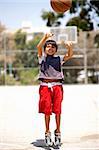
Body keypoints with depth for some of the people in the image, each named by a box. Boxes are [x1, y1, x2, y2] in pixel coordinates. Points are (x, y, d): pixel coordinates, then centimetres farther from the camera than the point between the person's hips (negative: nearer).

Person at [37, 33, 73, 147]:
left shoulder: (59, 59, 10)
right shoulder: (42, 58, 8)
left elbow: (69, 55, -7)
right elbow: (39, 47, -10)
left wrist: (69, 47, -28)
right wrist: (45, 37, -25)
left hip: (57, 86, 1)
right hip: (45, 86, -1)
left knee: (57, 109, -1)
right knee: (47, 109, 0)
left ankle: (58, 132, 10)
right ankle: (47, 133, 9)